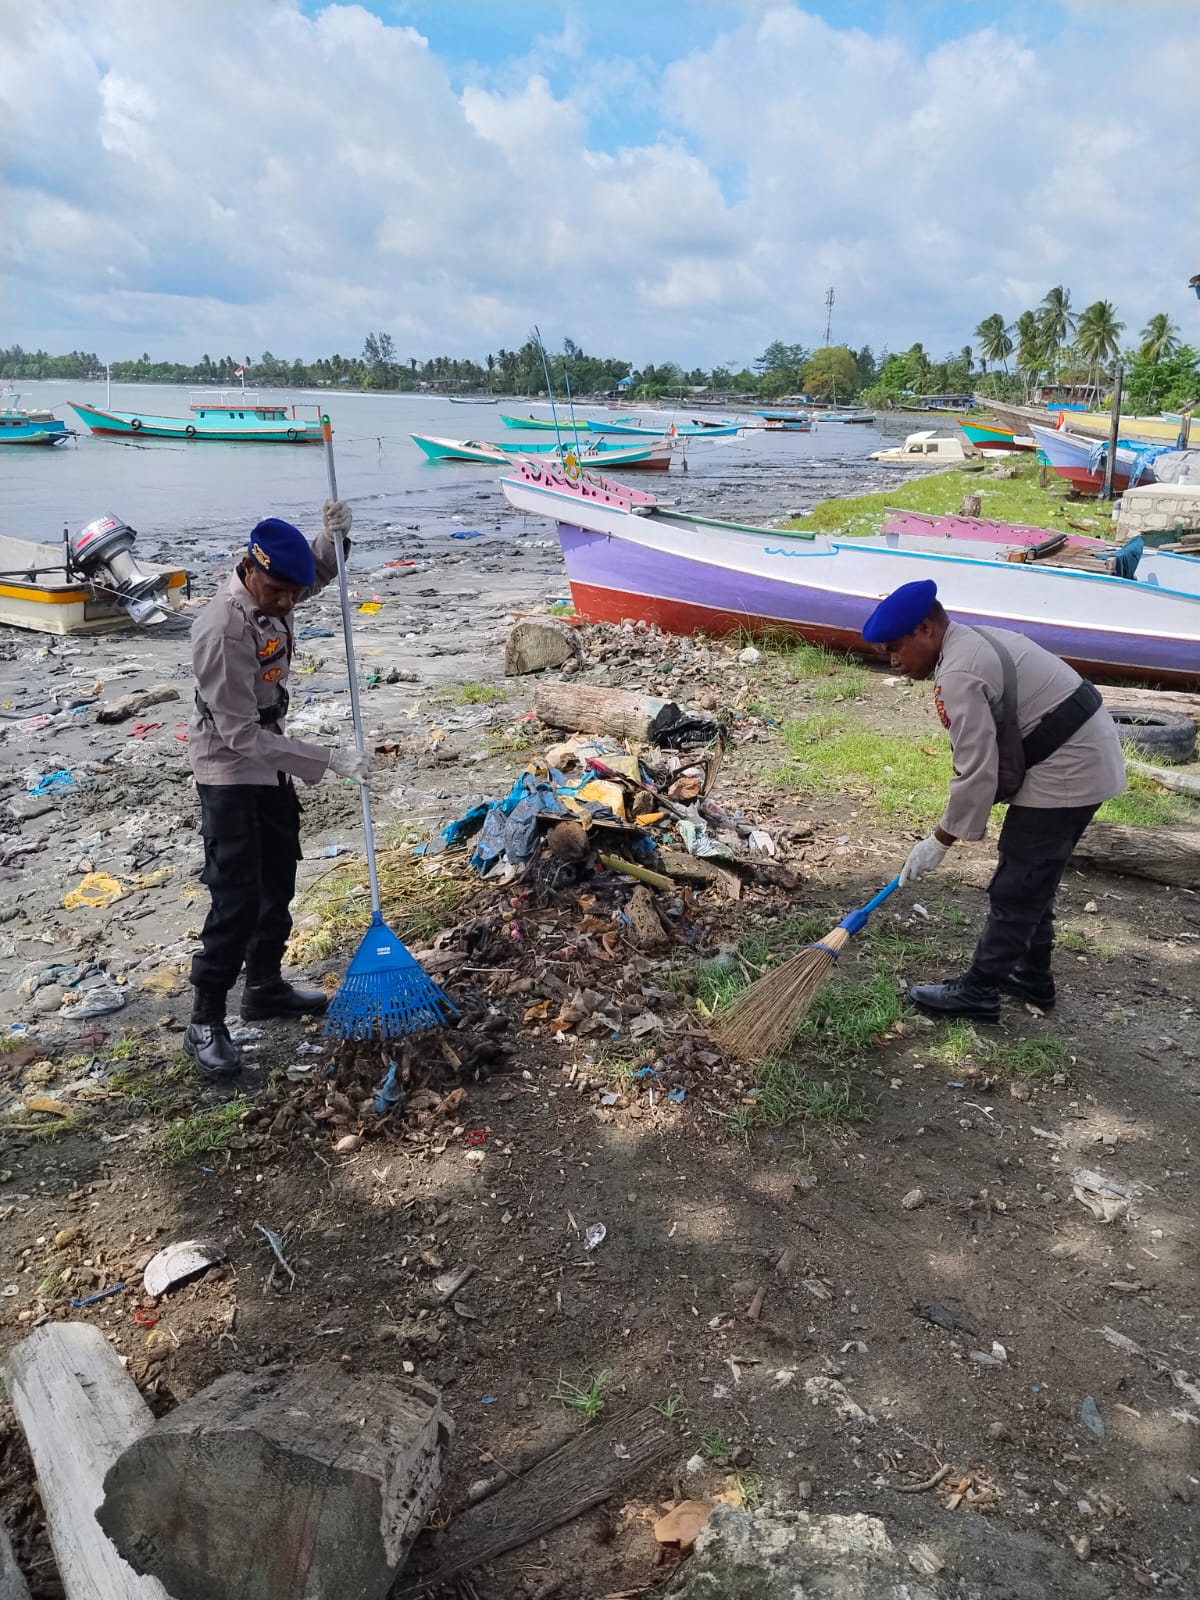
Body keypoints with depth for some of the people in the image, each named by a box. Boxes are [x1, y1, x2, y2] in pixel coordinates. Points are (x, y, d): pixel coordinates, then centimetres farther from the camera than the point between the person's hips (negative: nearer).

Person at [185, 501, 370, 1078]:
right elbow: (242, 736, -30)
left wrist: (333, 535, -6)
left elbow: (321, 574, 17)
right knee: (237, 900, -7)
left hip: (270, 765, 9)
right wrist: (329, 759, -29)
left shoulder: (269, 594, -5)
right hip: (230, 775, -9)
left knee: (279, 883, 18)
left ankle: (265, 987, 34)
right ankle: (205, 1023, 7)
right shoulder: (224, 632, -30)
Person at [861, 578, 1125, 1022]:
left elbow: (976, 772, -22)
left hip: (1065, 772, -10)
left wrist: (939, 842, -13)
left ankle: (978, 992, 8)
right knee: (1034, 880, 21)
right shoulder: (978, 640, 10)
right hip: (1089, 756, 11)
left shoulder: (958, 675, -22)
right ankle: (1031, 975, 34)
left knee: (1014, 889, -1)